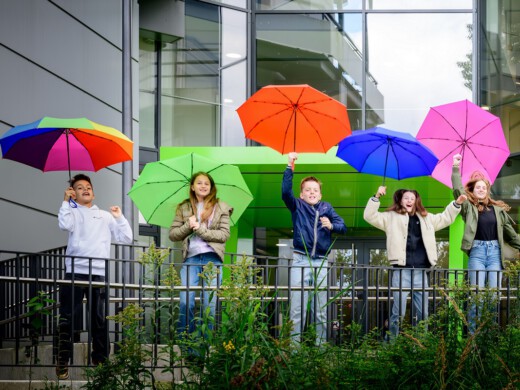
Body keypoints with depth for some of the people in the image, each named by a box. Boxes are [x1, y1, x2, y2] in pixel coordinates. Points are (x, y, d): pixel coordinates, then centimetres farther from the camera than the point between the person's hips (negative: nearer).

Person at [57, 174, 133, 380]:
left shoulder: (105, 216, 20)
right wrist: (66, 201, -7)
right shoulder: (72, 212, 10)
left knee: (100, 320, 5)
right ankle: (62, 362, 0)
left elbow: (126, 238, 16)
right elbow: (64, 224, -15)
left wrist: (119, 217, 8)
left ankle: (100, 361, 12)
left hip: (98, 273, 3)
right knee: (69, 318, -4)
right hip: (75, 272, -3)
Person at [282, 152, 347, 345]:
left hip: (321, 262, 2)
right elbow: (285, 191, -11)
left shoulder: (326, 208, 13)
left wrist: (331, 226, -19)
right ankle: (294, 343, -3)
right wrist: (290, 167, -20)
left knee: (321, 309, 5)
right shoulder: (297, 206, 7)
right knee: (297, 306, -5)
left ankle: (321, 343, 10)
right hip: (301, 260, -2)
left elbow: (343, 226, 4)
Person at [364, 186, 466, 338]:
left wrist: (457, 204, 20)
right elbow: (370, 216, -2)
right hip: (401, 271, -4)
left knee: (422, 313, 8)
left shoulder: (426, 218, 18)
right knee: (398, 312, -7)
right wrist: (376, 197, -11)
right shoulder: (391, 217, 6)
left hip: (420, 272, 4)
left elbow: (445, 218, 29)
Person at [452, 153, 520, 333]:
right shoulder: (469, 207, 6)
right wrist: (456, 168, -11)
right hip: (477, 251, -3)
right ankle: (472, 333, -4)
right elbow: (458, 190, -8)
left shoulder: (498, 209, 14)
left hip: (495, 251, 3)